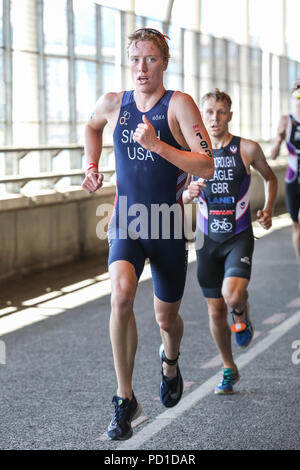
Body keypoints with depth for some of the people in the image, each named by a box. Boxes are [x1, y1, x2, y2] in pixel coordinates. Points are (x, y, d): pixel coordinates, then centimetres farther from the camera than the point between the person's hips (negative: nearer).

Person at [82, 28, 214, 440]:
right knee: (121, 295, -26)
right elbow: (92, 127, 24)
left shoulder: (179, 105, -13)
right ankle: (125, 399, -16)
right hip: (125, 224, 1)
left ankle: (170, 361, 50)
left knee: (166, 318, 11)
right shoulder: (112, 104, -2)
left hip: (167, 228, -1)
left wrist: (157, 145, -30)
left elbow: (207, 167, -21)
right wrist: (92, 167, 9)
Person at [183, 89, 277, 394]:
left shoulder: (247, 149, -5)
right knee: (216, 312, 8)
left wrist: (267, 210, 0)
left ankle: (242, 315, 11)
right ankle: (229, 370, 28)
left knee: (233, 295, -26)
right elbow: (179, 198, 9)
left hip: (239, 237, -2)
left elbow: (270, 178, 13)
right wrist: (189, 194, -14)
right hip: (207, 240, 2)